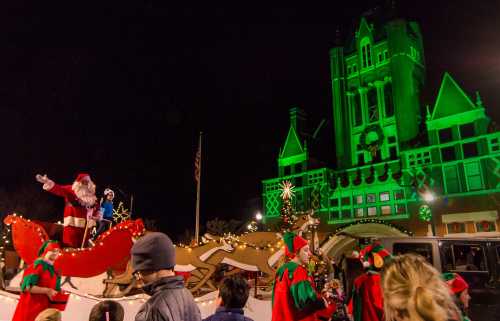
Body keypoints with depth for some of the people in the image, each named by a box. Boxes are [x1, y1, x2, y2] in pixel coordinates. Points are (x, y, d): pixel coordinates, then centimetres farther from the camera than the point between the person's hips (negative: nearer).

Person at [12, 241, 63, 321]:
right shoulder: (37, 265, -10)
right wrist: (46, 291, -20)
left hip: (45, 307, 7)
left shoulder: (53, 270, 12)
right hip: (31, 307, -7)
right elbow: (26, 286, -17)